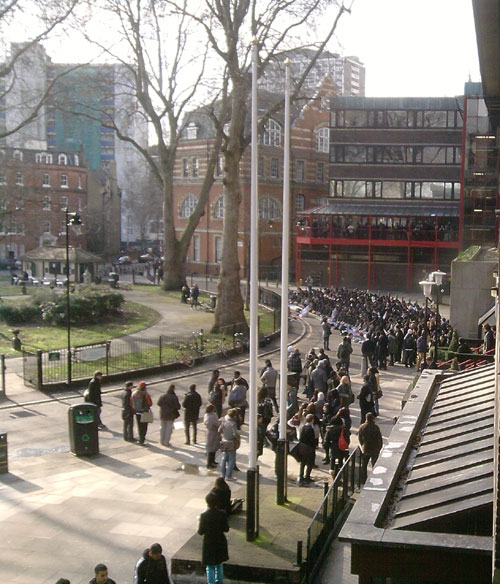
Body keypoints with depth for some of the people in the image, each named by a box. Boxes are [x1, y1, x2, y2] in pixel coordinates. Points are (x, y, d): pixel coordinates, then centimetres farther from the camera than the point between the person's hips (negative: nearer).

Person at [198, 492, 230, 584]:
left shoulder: (204, 515, -20)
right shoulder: (222, 514, -14)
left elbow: (200, 532, -12)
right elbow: (226, 529, -7)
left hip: (209, 543, -3)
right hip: (220, 542, 3)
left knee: (210, 567, 12)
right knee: (219, 564, 25)